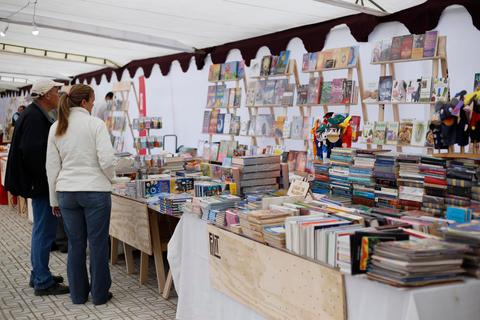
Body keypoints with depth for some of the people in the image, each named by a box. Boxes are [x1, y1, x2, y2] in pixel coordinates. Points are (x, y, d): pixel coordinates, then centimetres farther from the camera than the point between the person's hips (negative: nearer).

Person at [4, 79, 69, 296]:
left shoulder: (38, 115, 15)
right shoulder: (34, 117, -18)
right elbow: (32, 152, -27)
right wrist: (48, 179, -20)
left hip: (41, 184, 11)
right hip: (41, 185, -11)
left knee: (42, 230, 18)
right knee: (44, 231, -3)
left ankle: (38, 275, 29)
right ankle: (43, 282, 5)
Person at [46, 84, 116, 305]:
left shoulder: (56, 128, 6)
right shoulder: (95, 124, -9)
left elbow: (51, 166, 8)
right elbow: (107, 160, -16)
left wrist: (54, 199, 14)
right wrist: (110, 178, 5)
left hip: (66, 192, 5)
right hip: (95, 190, -4)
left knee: (75, 244, 14)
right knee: (98, 244, 7)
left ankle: (78, 294, 23)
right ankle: (99, 294, 16)